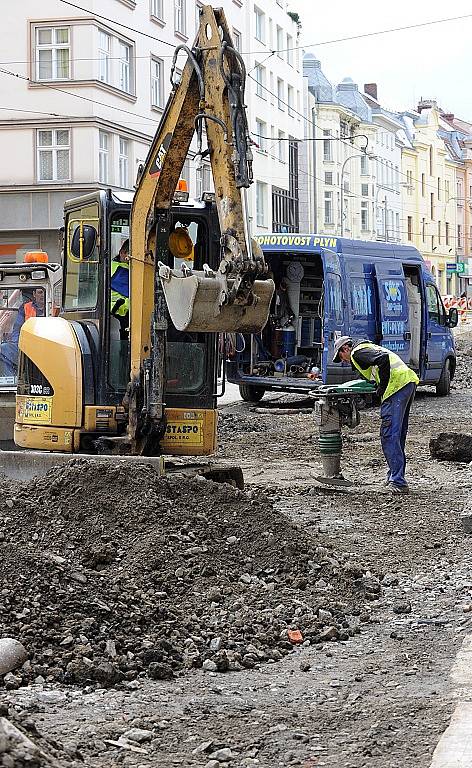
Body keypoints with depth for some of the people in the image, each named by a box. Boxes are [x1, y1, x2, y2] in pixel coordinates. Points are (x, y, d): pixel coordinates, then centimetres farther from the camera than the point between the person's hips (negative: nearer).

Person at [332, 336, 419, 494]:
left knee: (389, 435, -10)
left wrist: (383, 386, -10)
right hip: (409, 381, 10)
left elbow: (383, 359, -16)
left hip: (397, 385, -10)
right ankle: (395, 475, 27)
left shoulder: (357, 353, 0)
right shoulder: (368, 348, 31)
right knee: (399, 433, 18)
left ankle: (398, 482, -13)